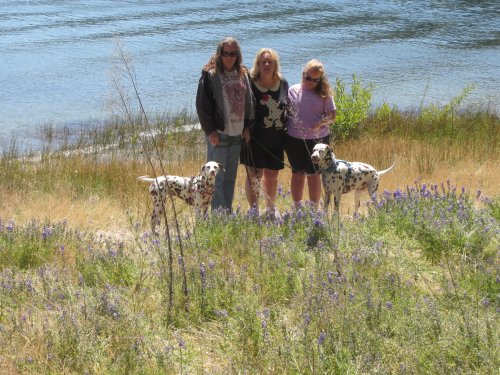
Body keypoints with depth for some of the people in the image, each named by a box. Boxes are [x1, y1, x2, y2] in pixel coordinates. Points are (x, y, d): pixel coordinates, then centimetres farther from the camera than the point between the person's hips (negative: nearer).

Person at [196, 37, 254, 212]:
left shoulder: (243, 75, 10)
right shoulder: (210, 75, -8)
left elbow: (249, 102, 16)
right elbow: (202, 104, -10)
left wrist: (247, 127, 9)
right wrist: (210, 130, -13)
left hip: (237, 133, 6)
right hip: (218, 133, -6)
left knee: (231, 177, 11)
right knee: (217, 177, -5)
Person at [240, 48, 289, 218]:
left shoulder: (283, 84, 2)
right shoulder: (250, 84, -11)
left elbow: (287, 108, 14)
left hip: (276, 139, 4)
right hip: (255, 139, -4)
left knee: (272, 176, 16)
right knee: (254, 176, 3)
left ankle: (270, 209, 33)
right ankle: (253, 210, 14)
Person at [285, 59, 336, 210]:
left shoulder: (324, 93, 0)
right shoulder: (293, 90, 3)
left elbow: (332, 115, -2)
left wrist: (321, 122, -20)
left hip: (318, 139, -1)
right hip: (295, 139, 1)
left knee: (314, 174, 3)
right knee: (298, 173, 11)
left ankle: (314, 208, 12)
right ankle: (297, 208, 20)